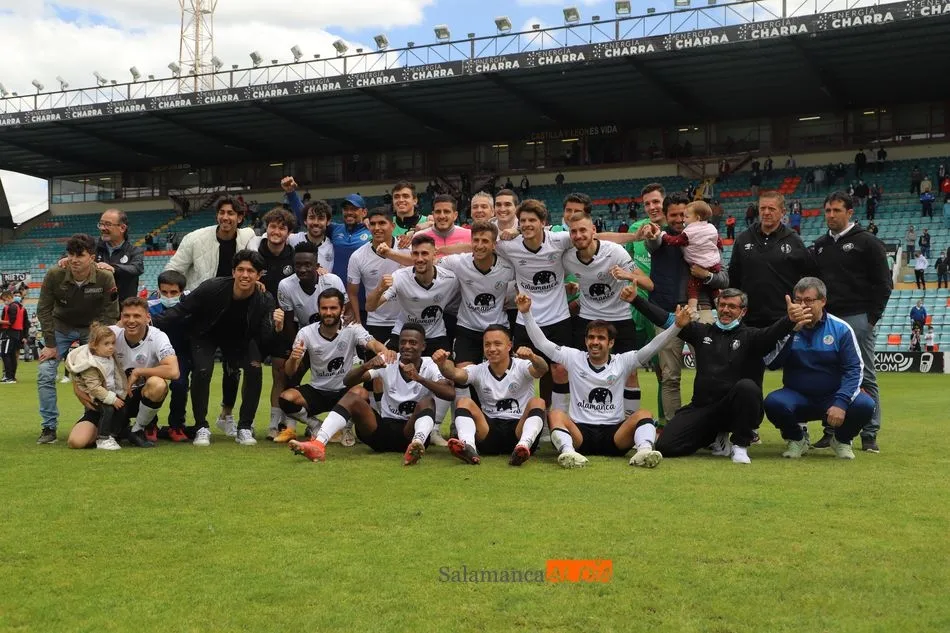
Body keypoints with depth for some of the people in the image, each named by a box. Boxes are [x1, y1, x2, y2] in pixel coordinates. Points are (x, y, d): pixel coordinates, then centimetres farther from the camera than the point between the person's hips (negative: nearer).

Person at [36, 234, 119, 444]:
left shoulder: (105, 278, -24)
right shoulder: (54, 275, -22)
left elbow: (110, 315, -15)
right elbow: (44, 310, -11)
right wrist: (50, 345, -11)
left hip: (92, 329, -1)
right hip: (61, 327, 1)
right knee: (45, 373, -10)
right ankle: (49, 427, -1)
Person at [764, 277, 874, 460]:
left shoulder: (840, 328, -4)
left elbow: (854, 369, -7)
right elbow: (770, 363, -14)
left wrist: (841, 402, -22)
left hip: (832, 397, 0)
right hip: (797, 396, 0)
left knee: (864, 405, -28)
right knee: (773, 402, -31)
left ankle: (842, 440, 7)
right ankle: (795, 439, 3)